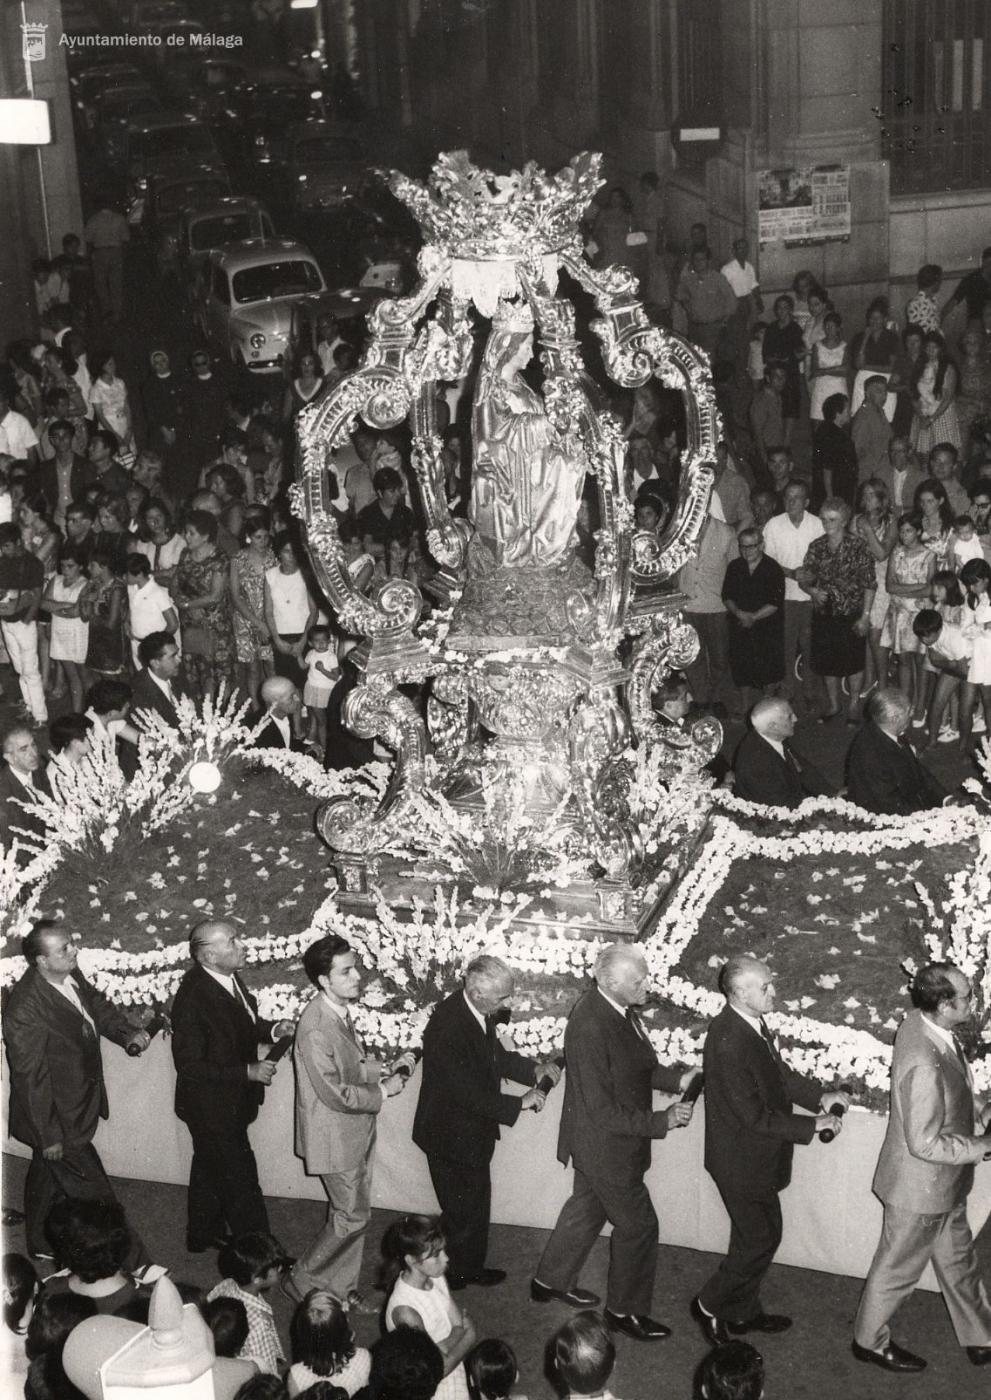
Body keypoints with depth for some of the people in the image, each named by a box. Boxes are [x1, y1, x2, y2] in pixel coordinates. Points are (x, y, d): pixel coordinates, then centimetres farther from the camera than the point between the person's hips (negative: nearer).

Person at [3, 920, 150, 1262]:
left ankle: (39, 1250, 49)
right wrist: (49, 1136, -19)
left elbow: (97, 1004, 13)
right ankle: (132, 1266, 17)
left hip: (80, 1103, 9)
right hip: (58, 1121, -9)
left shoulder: (70, 975, -8)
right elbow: (31, 1078, -25)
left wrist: (127, 1032, -6)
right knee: (96, 1196, 3)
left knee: (46, 1176, 28)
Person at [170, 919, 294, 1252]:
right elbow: (190, 1067, -27)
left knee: (210, 1169, 27)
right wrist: (248, 1072, -27)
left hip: (230, 1102, 9)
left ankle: (203, 1237, 47)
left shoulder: (229, 978, -7)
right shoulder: (192, 998, -31)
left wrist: (272, 1029, -7)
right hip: (212, 1108, -9)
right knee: (240, 1181, 3)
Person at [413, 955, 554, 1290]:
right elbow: (468, 1094, -31)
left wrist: (534, 1069, -4)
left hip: (473, 1133, 9)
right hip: (451, 1137, -9)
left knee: (475, 1207, 22)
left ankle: (471, 1268, 39)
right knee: (463, 1212, 7)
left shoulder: (480, 1013, -5)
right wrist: (519, 1103, -23)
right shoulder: (447, 1027, -32)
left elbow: (496, 1055, 12)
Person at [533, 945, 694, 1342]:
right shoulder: (590, 1029, -34)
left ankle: (551, 1280, 46)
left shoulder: (618, 1009, -5)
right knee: (637, 1224, 7)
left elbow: (637, 1065, 11)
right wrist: (662, 1121, -25)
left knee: (587, 1207, 27)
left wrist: (676, 1079, -4)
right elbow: (603, 1111, -28)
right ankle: (625, 1309, 27)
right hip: (605, 1146, -9)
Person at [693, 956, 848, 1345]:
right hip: (743, 1162, -9)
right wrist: (814, 1124, -21)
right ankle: (710, 1304, 24)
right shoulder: (729, 1043, -32)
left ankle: (743, 1311, 39)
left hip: (757, 1156, 9)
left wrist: (820, 1097, -2)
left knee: (759, 1236, 22)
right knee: (760, 1240, 5)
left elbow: (779, 1072, 12)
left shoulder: (753, 1025, -3)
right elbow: (754, 1116, -28)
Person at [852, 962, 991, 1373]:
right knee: (898, 1269, 15)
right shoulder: (924, 1063, -38)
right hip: (920, 1186, -9)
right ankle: (870, 1340, 37)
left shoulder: (921, 1022, -9)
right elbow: (926, 1144, -30)